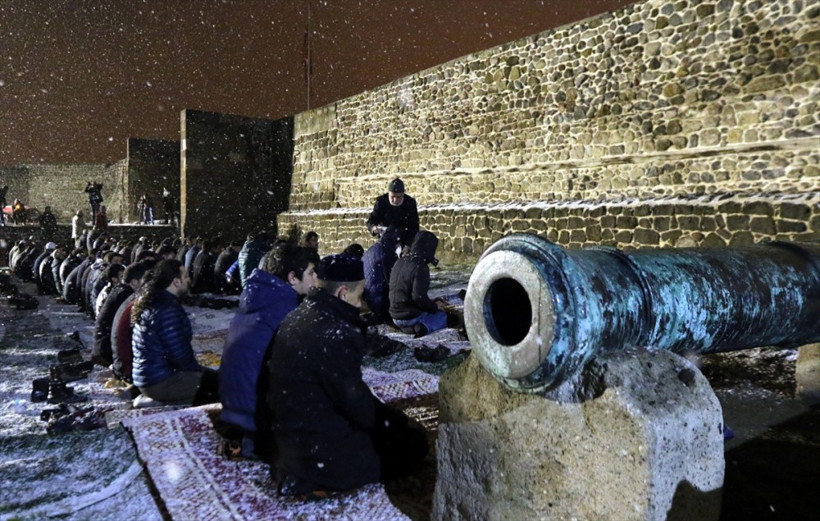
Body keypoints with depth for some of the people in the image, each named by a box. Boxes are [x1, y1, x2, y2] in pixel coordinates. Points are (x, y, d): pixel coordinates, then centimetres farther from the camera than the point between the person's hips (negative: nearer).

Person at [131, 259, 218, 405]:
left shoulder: (153, 302, 12)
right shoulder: (167, 310, -20)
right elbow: (179, 355, -20)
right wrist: (199, 370, -2)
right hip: (160, 383, -10)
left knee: (212, 374, 14)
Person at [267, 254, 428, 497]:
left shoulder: (297, 316, 3)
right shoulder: (334, 335, -27)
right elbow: (357, 405, -19)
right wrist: (398, 421, -3)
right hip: (321, 454, -9)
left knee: (393, 424, 25)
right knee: (414, 440, 5)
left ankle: (301, 469, 13)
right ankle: (318, 478, 0)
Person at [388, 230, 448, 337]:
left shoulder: (400, 262, 4)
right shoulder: (420, 268, -22)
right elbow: (419, 297, -26)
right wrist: (434, 307, -6)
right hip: (411, 317, -8)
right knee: (443, 315, 14)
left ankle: (412, 328, 2)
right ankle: (425, 327, -14)